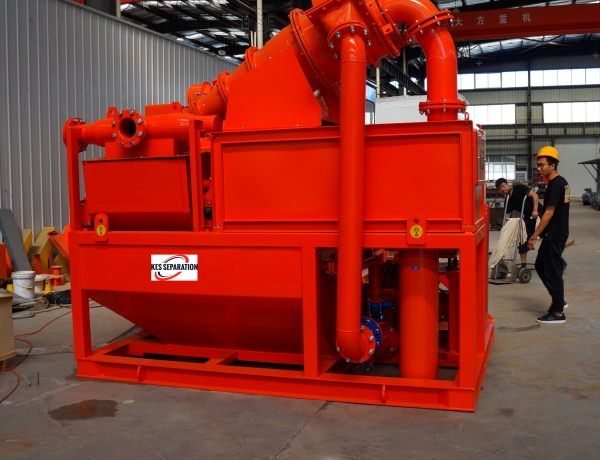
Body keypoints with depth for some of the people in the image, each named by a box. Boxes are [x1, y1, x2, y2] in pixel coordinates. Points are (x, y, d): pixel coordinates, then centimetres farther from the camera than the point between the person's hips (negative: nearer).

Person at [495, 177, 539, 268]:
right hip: (528, 218, 6)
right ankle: (523, 264, 12)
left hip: (538, 213, -6)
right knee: (523, 240, 2)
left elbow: (534, 195, -18)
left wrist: (535, 210, -27)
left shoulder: (519, 188, -13)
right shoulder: (507, 201, 1)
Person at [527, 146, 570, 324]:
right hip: (557, 234, 10)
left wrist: (534, 236, -18)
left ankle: (558, 313, 6)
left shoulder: (555, 185, -18)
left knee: (552, 272, -2)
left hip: (554, 236, -10)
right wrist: (539, 235, 21)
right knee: (541, 266, 18)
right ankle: (559, 301, 26)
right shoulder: (562, 182, 11)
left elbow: (549, 213, -21)